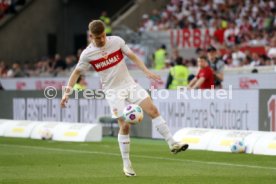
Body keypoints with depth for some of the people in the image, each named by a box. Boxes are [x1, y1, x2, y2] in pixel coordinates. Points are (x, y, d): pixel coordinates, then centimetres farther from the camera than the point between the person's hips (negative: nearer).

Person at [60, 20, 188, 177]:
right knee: (125, 125, -9)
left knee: (153, 110, -10)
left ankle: (172, 144, -6)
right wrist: (67, 92, -5)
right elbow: (76, 73, 3)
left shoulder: (116, 41, -6)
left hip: (129, 84, 3)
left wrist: (147, 71, -6)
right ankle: (127, 164, 5)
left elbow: (132, 56, 4)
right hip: (113, 91, -2)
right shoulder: (87, 54, -9)